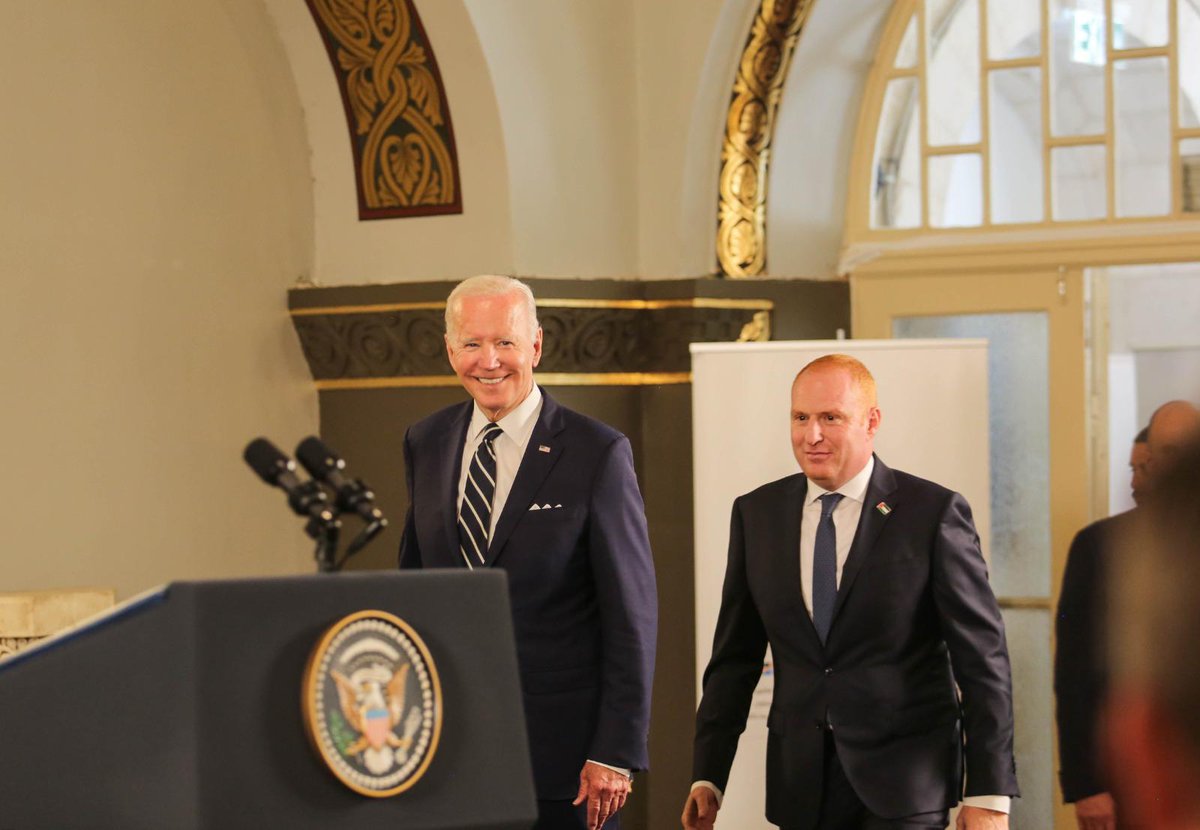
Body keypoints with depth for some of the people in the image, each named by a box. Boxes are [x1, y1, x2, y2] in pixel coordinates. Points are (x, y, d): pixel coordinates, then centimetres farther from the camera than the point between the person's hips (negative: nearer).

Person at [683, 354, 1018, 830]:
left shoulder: (933, 513, -5)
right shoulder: (756, 514, 7)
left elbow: (983, 657, -5)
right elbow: (735, 655, 11)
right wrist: (708, 775, 6)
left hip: (902, 788, -3)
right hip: (800, 786, 4)